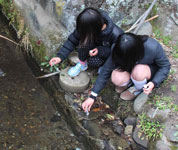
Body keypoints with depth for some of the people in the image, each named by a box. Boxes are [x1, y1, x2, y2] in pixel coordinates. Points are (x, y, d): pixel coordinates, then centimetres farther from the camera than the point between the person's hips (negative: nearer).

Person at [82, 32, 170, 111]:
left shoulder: (153, 48, -36)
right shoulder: (119, 51, -27)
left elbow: (165, 66, -17)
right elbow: (106, 71, -18)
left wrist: (153, 83, -33)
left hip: (152, 69, -2)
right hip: (130, 67, 2)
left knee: (138, 71, -38)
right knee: (117, 78, -31)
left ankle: (138, 89, -3)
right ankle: (129, 81, 6)